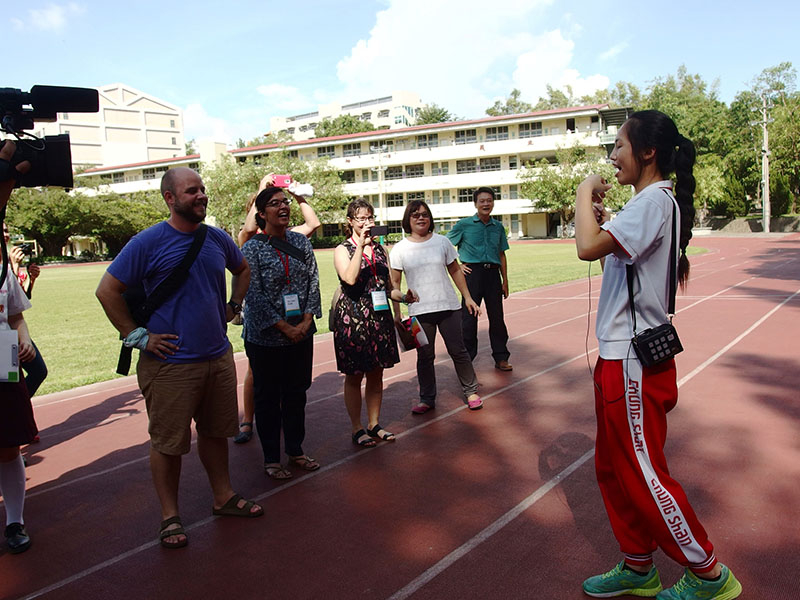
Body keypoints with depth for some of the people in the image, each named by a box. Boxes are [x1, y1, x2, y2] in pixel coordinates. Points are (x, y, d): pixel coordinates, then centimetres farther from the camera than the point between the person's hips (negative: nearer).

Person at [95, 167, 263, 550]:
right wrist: (138, 336, -11)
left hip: (218, 357, 5)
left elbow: (243, 269, 26)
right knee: (168, 442, 6)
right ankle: (170, 515, 21)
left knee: (215, 432, 18)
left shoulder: (217, 238, 6)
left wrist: (232, 307, 14)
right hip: (170, 363, -5)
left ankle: (224, 497, 34)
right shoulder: (148, 242, -11)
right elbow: (107, 291, -9)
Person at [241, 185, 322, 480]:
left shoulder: (301, 242, 5)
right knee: (268, 398, 8)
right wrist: (285, 328, -15)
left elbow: (313, 283, 2)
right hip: (266, 337, -4)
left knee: (297, 393, 15)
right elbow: (255, 296, -14)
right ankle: (271, 458, 22)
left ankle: (296, 450, 31)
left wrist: (306, 322, -8)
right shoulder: (252, 249, -9)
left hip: (301, 333, 4)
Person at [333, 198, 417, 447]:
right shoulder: (343, 250, -3)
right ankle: (357, 429, 16)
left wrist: (404, 296, -1)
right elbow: (350, 279, -22)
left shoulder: (380, 249, 13)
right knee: (354, 376, 4)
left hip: (379, 317, 5)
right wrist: (360, 246, -23)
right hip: (352, 317, -5)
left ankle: (374, 424, 25)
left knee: (376, 374, 11)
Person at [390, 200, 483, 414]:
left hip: (449, 307, 1)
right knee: (424, 356, 7)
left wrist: (467, 297, 9)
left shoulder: (442, 242, 5)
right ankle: (427, 399, 21)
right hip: (419, 311, 0)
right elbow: (395, 282, 3)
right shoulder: (400, 249, 1)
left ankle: (471, 391, 22)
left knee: (458, 351, 5)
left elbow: (455, 271, 12)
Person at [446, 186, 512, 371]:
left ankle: (501, 358, 18)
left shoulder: (498, 227, 12)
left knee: (497, 316, 7)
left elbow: (501, 255, 16)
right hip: (472, 272, -3)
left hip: (493, 273, 3)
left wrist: (505, 281, 13)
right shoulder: (464, 224, 1)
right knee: (469, 316, 0)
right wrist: (456, 266, -2)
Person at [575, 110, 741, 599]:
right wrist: (603, 217, 7)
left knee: (643, 474, 3)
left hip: (633, 361, -10)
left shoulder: (654, 199, -18)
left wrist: (586, 193, -15)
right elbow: (612, 250, 21)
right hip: (622, 356, 10)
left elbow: (588, 247, -31)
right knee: (614, 468, 18)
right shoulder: (656, 201, 15)